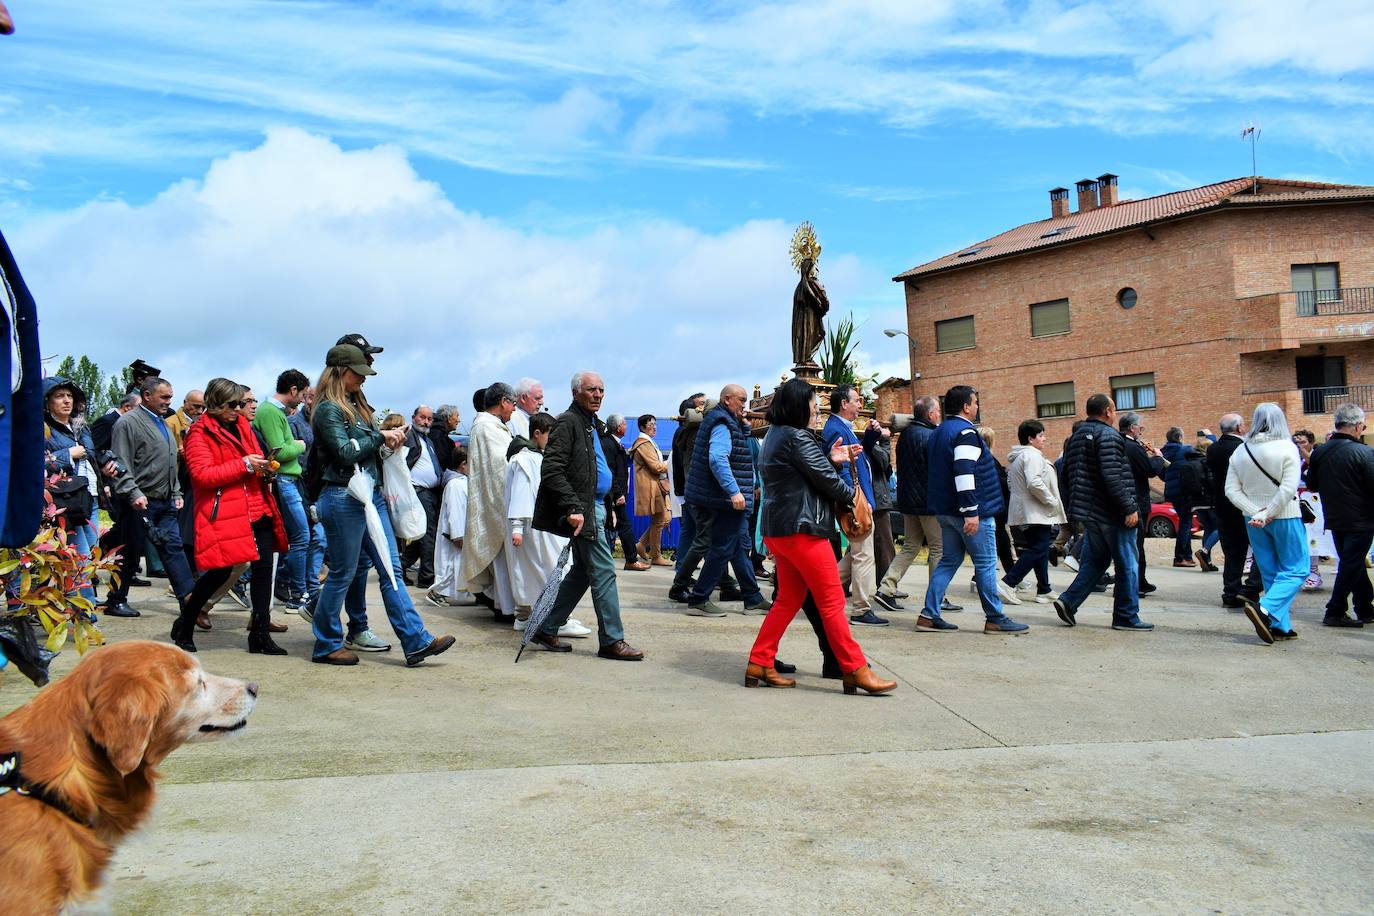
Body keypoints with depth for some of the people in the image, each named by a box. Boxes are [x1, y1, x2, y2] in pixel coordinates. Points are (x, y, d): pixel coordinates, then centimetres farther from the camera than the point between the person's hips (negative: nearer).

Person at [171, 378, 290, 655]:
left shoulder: (242, 425, 18)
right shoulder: (200, 432, -3)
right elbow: (201, 474, -14)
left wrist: (264, 470, 8)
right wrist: (244, 465, -16)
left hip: (258, 509, 7)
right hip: (223, 513, -7)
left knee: (263, 567, 0)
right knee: (222, 570, -4)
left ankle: (260, 633, 7)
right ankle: (184, 627, 20)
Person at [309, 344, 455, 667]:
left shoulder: (356, 405, 17)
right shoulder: (328, 409, -9)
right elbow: (345, 452, -20)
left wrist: (389, 442, 5)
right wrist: (381, 437, -12)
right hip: (343, 498, -9)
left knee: (391, 569, 4)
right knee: (343, 574, 1)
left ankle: (416, 641, 3)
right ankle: (326, 646, 16)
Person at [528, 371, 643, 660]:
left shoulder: (593, 425, 19)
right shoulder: (567, 422, -11)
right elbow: (552, 470, -19)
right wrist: (573, 508, -26)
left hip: (594, 506, 10)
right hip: (582, 511, -10)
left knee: (582, 571, 13)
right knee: (604, 572, -8)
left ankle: (546, 630, 20)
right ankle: (611, 641, -1)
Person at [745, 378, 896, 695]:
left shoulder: (773, 436, 16)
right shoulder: (797, 437, -14)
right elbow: (825, 480, -12)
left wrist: (831, 460, 9)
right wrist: (853, 495, 5)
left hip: (777, 529, 10)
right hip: (802, 529, -10)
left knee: (788, 599, 14)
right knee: (832, 601, -4)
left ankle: (759, 664, 13)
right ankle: (856, 671, 1)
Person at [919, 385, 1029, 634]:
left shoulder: (939, 432, 16)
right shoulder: (965, 432, -15)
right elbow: (964, 472, -25)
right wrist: (971, 512, -26)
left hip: (945, 510, 9)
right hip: (969, 512, -9)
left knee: (949, 561, 12)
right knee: (986, 564, -1)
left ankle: (929, 615, 7)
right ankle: (995, 619, 5)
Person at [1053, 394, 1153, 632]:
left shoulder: (1076, 437, 14)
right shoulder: (1108, 435, -14)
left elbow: (1066, 476, 19)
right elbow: (1112, 477, -24)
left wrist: (1074, 505, 24)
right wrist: (1129, 508, -21)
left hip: (1089, 513, 9)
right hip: (1111, 514, -9)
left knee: (1094, 560, 16)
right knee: (1127, 564, 1)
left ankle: (1068, 601, 3)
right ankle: (1126, 617, 6)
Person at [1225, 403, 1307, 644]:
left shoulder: (1240, 451, 3)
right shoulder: (1287, 448, -11)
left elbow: (1231, 490, -2)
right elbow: (1288, 488, -20)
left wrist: (1255, 513, -7)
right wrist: (1268, 514, -14)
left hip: (1254, 520, 5)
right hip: (1285, 518, -5)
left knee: (1269, 573, 12)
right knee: (1296, 569, 3)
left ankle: (1281, 626, 12)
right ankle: (1265, 610, -17)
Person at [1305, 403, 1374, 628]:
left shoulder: (1320, 451, -1)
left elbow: (1311, 485, 7)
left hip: (1334, 519, 6)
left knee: (1352, 564, 17)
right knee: (1351, 565, 3)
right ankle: (1335, 613, 4)